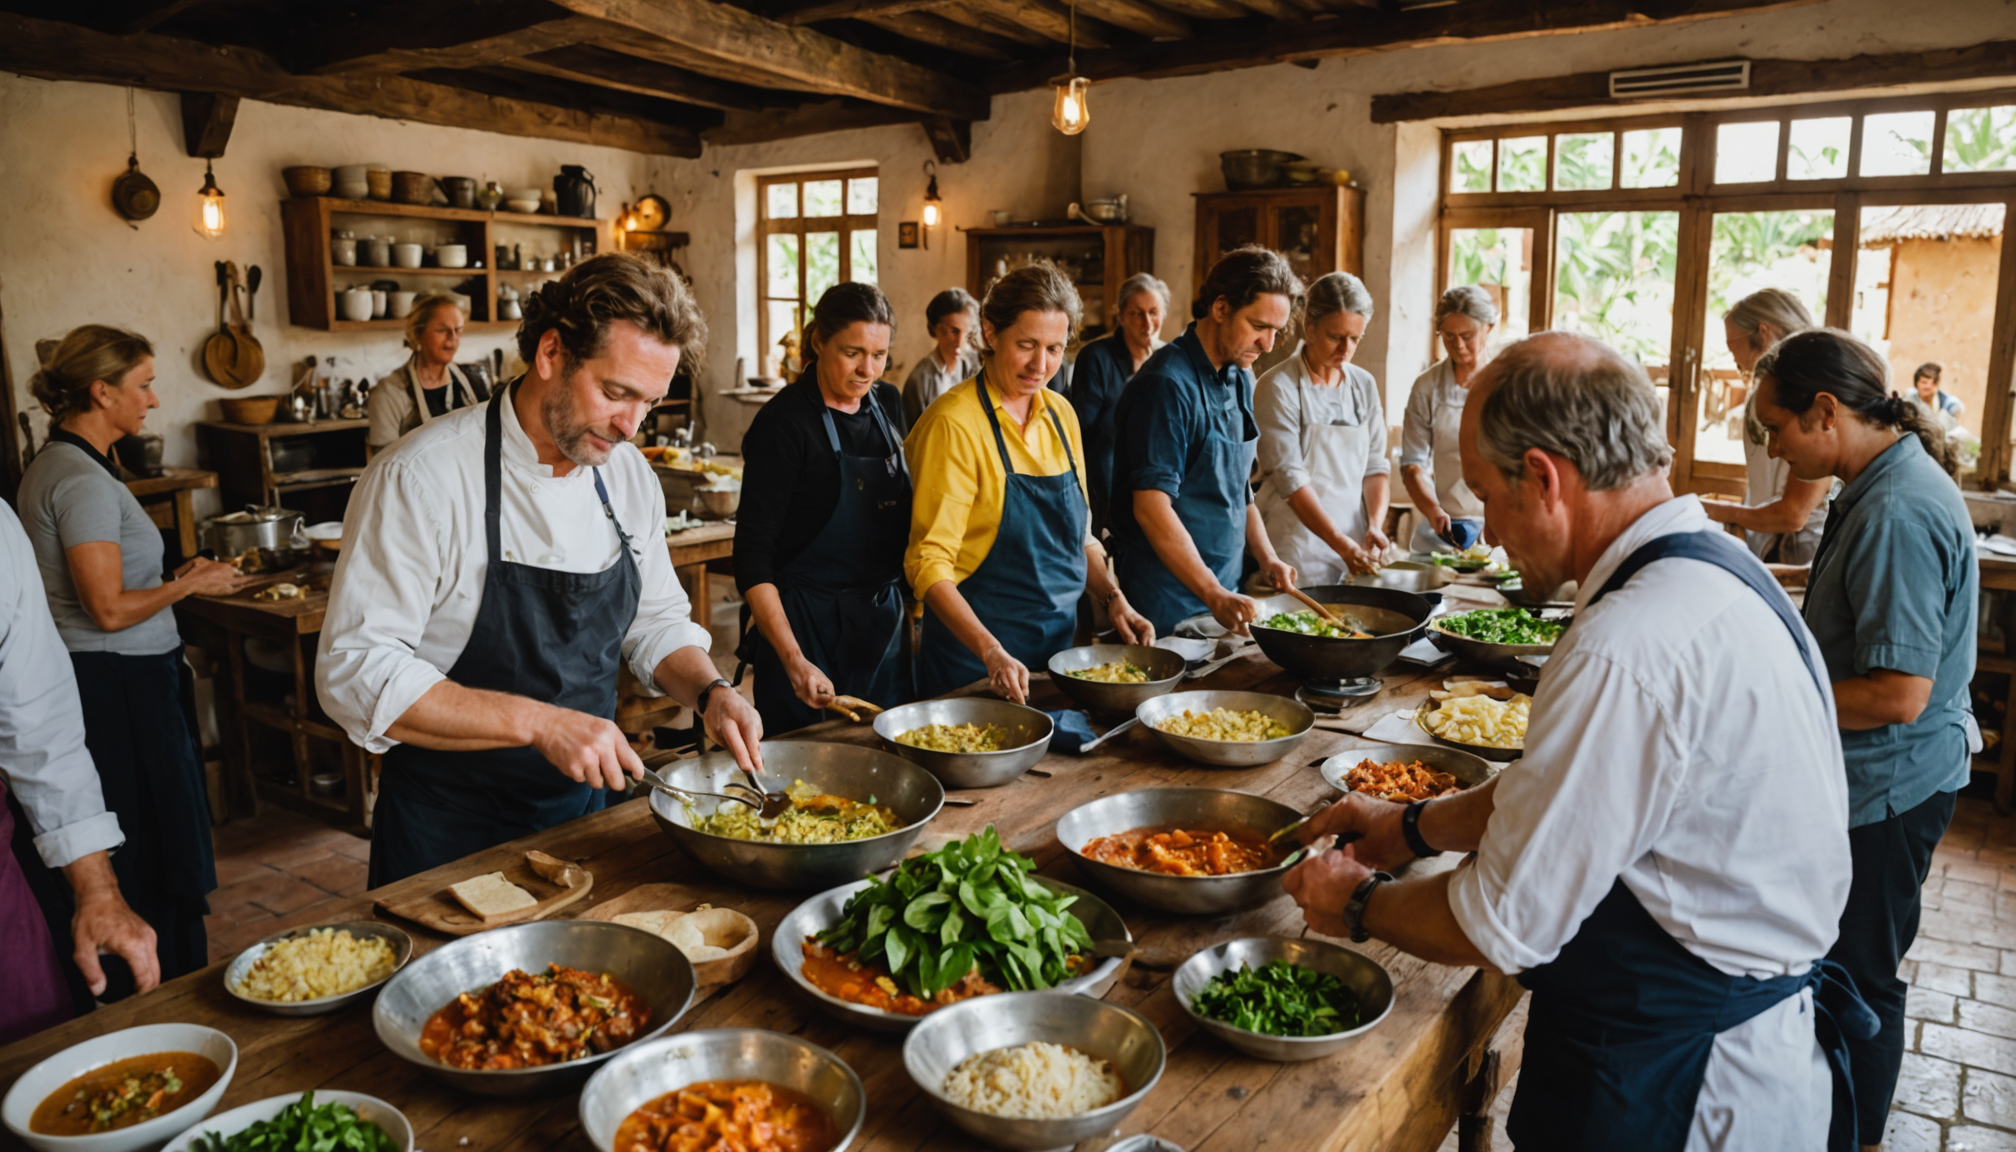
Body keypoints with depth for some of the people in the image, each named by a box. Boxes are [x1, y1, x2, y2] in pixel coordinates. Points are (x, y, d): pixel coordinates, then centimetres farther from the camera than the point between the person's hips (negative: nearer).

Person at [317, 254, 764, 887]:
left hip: (582, 812, 6)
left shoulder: (628, 474, -1)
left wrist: (708, 691, -10)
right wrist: (538, 723, -32)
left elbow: (656, 620, 10)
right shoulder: (420, 478, -20)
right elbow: (355, 671, -25)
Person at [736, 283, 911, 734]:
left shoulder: (887, 404, 5)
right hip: (808, 625, -6)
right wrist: (793, 660, -27)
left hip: (884, 619, 6)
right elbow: (752, 558, -17)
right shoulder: (784, 422, -14)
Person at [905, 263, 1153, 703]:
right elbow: (929, 562, -19)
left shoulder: (1061, 415, 5)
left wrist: (1113, 598, 0)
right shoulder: (954, 423, -15)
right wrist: (991, 652, -30)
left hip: (1058, 641, 6)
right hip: (975, 658, -6)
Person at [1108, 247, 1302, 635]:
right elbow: (1151, 507, -24)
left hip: (1224, 590, 8)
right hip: (1168, 599, -8)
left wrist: (1266, 557, 6)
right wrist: (1215, 596, -28)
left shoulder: (1241, 379, 10)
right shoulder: (1167, 385, -18)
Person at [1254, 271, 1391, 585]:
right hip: (1298, 545, -5)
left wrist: (1375, 525, -9)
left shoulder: (1364, 385, 9)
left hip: (1355, 540, 5)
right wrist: (1342, 545, -22)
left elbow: (1375, 465, 8)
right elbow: (1289, 478, -16)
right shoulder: (1276, 386, -10)